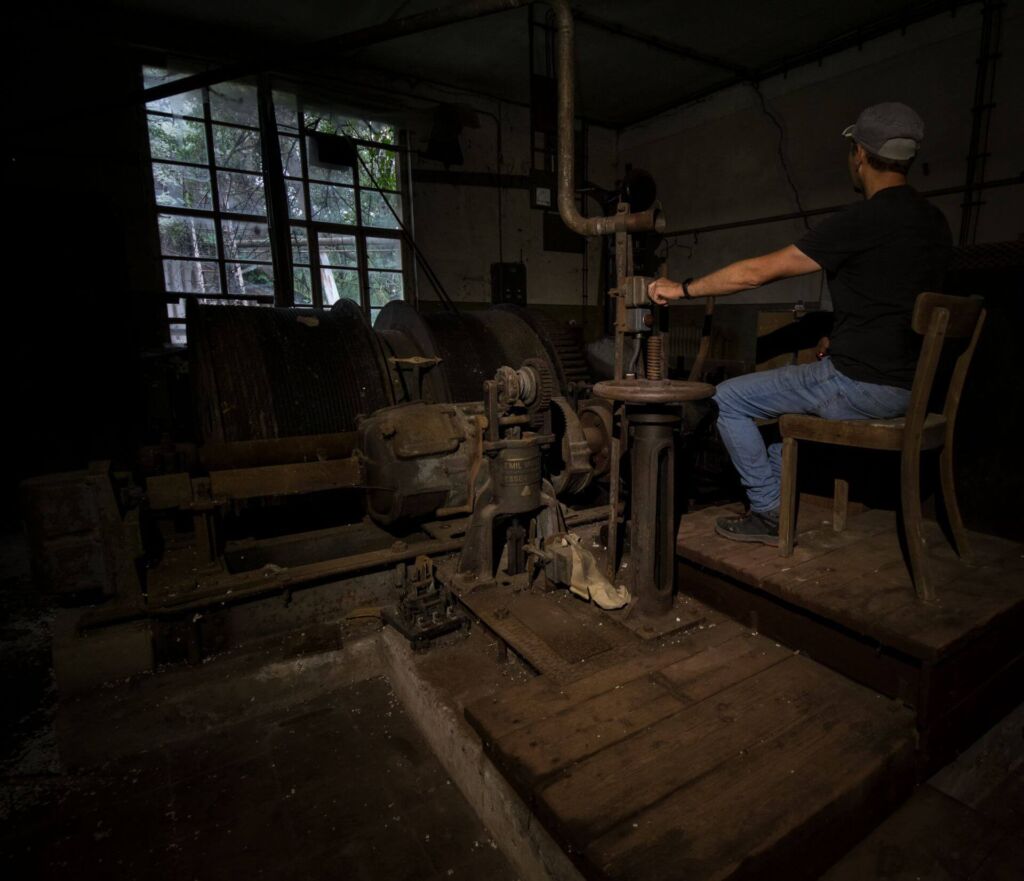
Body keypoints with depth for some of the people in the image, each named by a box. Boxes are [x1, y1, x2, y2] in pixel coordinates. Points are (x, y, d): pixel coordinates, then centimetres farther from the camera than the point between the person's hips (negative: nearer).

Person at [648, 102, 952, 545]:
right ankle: (779, 496, 27)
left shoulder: (863, 219, -16)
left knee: (728, 399, 0)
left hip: (859, 385, -9)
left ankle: (770, 513, 6)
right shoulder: (935, 221, 11)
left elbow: (757, 271, -15)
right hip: (908, 383, 9)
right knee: (781, 387, 29)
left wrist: (683, 289, -6)